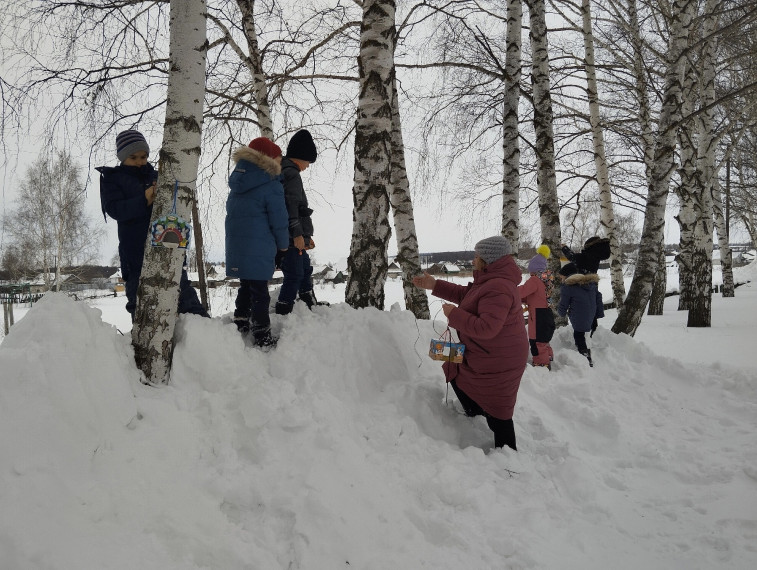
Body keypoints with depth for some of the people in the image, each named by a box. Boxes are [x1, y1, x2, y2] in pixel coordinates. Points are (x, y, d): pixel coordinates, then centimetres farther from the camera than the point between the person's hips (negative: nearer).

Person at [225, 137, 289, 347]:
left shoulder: (238, 181, 11)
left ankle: (241, 324, 28)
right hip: (258, 248, -7)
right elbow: (279, 220, -11)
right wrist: (283, 244, 4)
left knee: (245, 286, 21)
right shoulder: (271, 186, -13)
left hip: (235, 245, 7)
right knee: (259, 290, -2)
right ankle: (262, 337, 2)